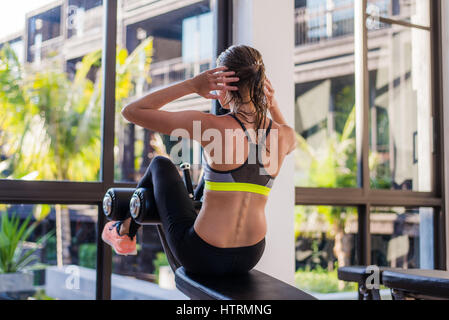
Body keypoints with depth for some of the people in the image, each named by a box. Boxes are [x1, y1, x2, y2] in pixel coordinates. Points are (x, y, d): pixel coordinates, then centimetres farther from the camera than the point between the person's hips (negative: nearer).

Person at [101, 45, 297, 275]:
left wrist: (192, 85, -14)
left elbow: (132, 111, -11)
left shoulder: (212, 126, -19)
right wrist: (273, 105, 6)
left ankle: (124, 232, 46)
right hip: (249, 258, 5)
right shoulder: (286, 136, -6)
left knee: (160, 165, 23)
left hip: (202, 258, -4)